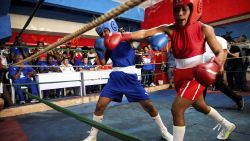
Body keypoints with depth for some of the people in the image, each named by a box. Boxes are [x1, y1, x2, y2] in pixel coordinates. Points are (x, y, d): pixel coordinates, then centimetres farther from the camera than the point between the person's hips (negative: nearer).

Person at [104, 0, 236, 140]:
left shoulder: (204, 29, -13)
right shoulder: (170, 29, -6)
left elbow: (220, 52, -10)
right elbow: (144, 33, -16)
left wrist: (214, 65, -32)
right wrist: (123, 36, -29)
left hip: (196, 75, -5)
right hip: (180, 75, 6)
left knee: (177, 109, -15)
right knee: (200, 106, 24)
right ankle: (227, 125, 54)